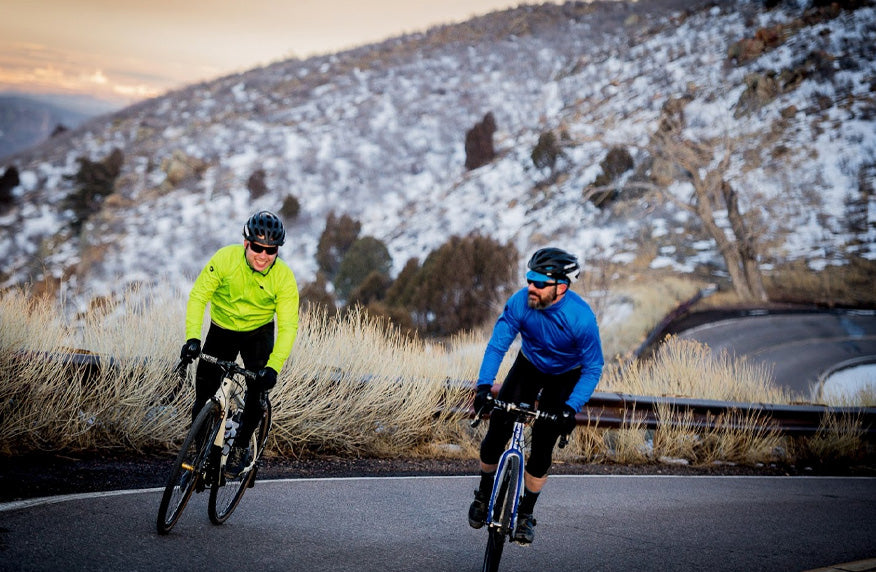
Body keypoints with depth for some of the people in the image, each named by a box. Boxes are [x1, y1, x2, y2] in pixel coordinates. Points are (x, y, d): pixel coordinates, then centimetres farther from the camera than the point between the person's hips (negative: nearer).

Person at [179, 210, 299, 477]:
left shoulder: (284, 277, -25)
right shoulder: (225, 259, -26)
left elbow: (288, 327, -25)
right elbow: (198, 297, -22)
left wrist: (273, 367, -38)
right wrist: (193, 338, -36)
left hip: (259, 333, 0)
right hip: (222, 330, 1)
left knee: (258, 388, -17)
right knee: (205, 397, -3)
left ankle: (241, 447, 6)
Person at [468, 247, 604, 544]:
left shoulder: (581, 317, -34)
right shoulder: (520, 303, -28)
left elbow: (593, 368, -25)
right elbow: (497, 345, -22)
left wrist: (571, 408, -35)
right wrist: (484, 385, -37)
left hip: (564, 377, -2)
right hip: (529, 366, 2)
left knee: (542, 447, -5)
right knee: (496, 433, -7)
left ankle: (526, 514, 13)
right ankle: (484, 494, 19)